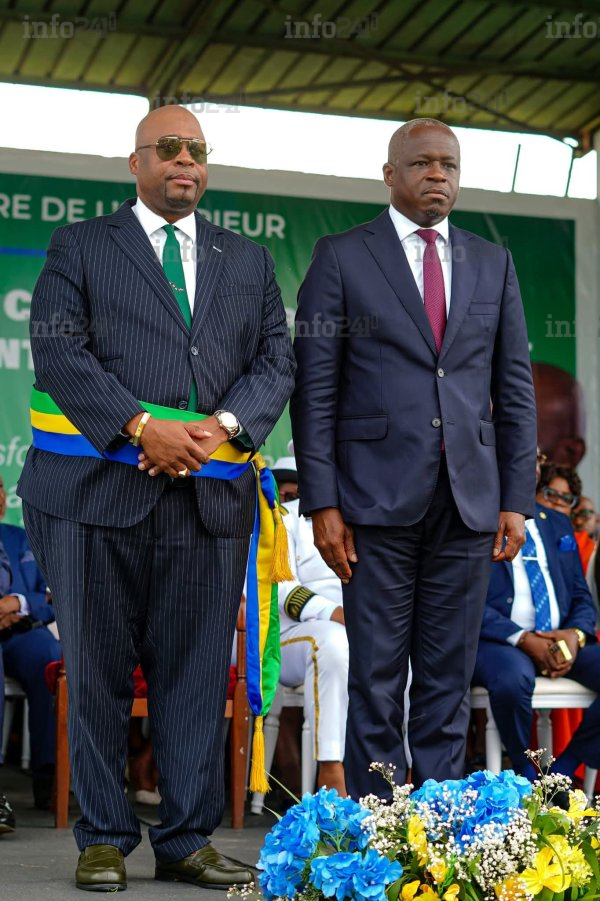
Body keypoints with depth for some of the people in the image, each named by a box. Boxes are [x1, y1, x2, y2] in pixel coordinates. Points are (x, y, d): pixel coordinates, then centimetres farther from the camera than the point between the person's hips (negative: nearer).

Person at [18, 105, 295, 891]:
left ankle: (187, 840, 12)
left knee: (198, 671, 4)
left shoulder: (248, 262, 19)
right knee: (98, 670, 2)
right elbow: (58, 353, -3)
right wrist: (142, 428, -14)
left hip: (212, 494, 3)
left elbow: (276, 360, 10)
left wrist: (220, 427, -9)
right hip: (98, 488, -2)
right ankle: (104, 839, 12)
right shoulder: (80, 248, 9)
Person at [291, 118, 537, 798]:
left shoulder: (493, 265, 13)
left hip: (469, 502, 3)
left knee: (449, 678, 7)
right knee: (377, 678, 1)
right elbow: (314, 389, -1)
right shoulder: (341, 257, 3)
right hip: (379, 498, -3)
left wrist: (517, 499, 4)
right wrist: (321, 502, -8)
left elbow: (515, 390, 12)